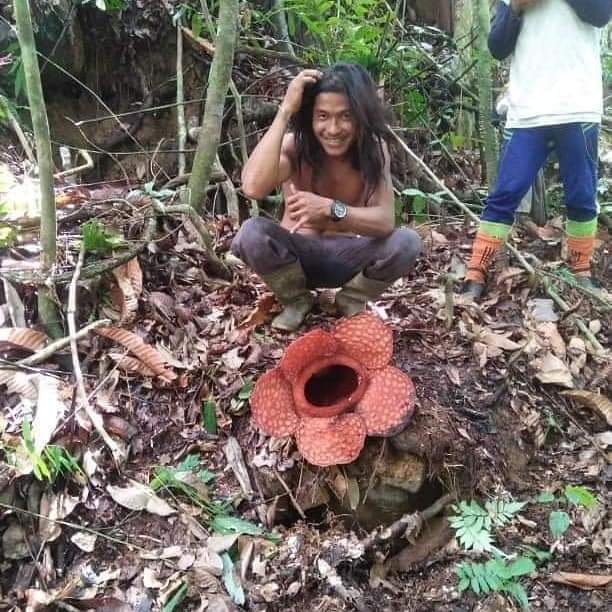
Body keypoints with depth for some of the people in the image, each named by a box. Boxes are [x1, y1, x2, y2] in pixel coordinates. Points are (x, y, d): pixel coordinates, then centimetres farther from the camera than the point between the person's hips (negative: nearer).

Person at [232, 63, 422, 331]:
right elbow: (253, 187, -38)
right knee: (251, 234, -32)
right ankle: (295, 300, -3)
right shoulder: (295, 144, -17)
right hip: (296, 255, -1)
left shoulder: (373, 148, -14)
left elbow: (386, 220, -25)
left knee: (406, 242, -26)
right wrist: (285, 111, -36)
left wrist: (330, 209, -43)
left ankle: (352, 301, 3)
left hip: (347, 256, 1)